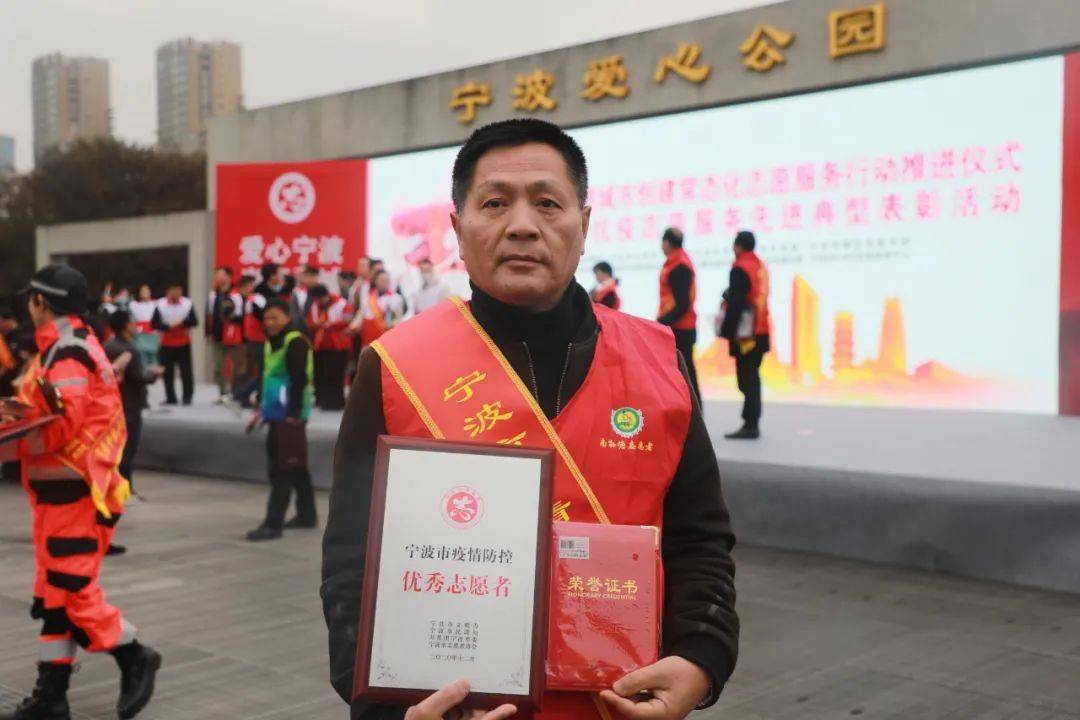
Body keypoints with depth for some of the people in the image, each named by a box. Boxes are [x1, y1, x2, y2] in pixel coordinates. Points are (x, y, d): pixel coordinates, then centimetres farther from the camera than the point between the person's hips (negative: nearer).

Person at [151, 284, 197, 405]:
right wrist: (168, 327, -18)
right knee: (168, 373, 4)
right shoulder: (160, 305, 0)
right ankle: (170, 398, 13)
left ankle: (187, 397, 5)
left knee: (186, 371, -2)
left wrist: (183, 323, -22)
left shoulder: (188, 304, 1)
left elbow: (194, 321, -4)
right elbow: (154, 324, -4)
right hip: (166, 344, 1)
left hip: (184, 344, -1)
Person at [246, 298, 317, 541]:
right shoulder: (272, 342, 16)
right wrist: (262, 406, 22)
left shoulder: (296, 342, -14)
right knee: (296, 466, 17)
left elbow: (300, 381, -19)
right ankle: (307, 514, 28)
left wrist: (294, 414, -22)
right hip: (276, 414, 10)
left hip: (289, 415, -10)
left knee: (280, 469, -8)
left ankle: (273, 524, -6)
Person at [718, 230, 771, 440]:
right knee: (752, 377, 13)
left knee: (746, 379, -7)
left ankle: (750, 425, -7)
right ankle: (752, 424, 18)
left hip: (745, 333, -9)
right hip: (760, 331, 9)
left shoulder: (740, 269, -14)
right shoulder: (761, 266, 13)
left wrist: (727, 331, -14)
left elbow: (736, 303, -19)